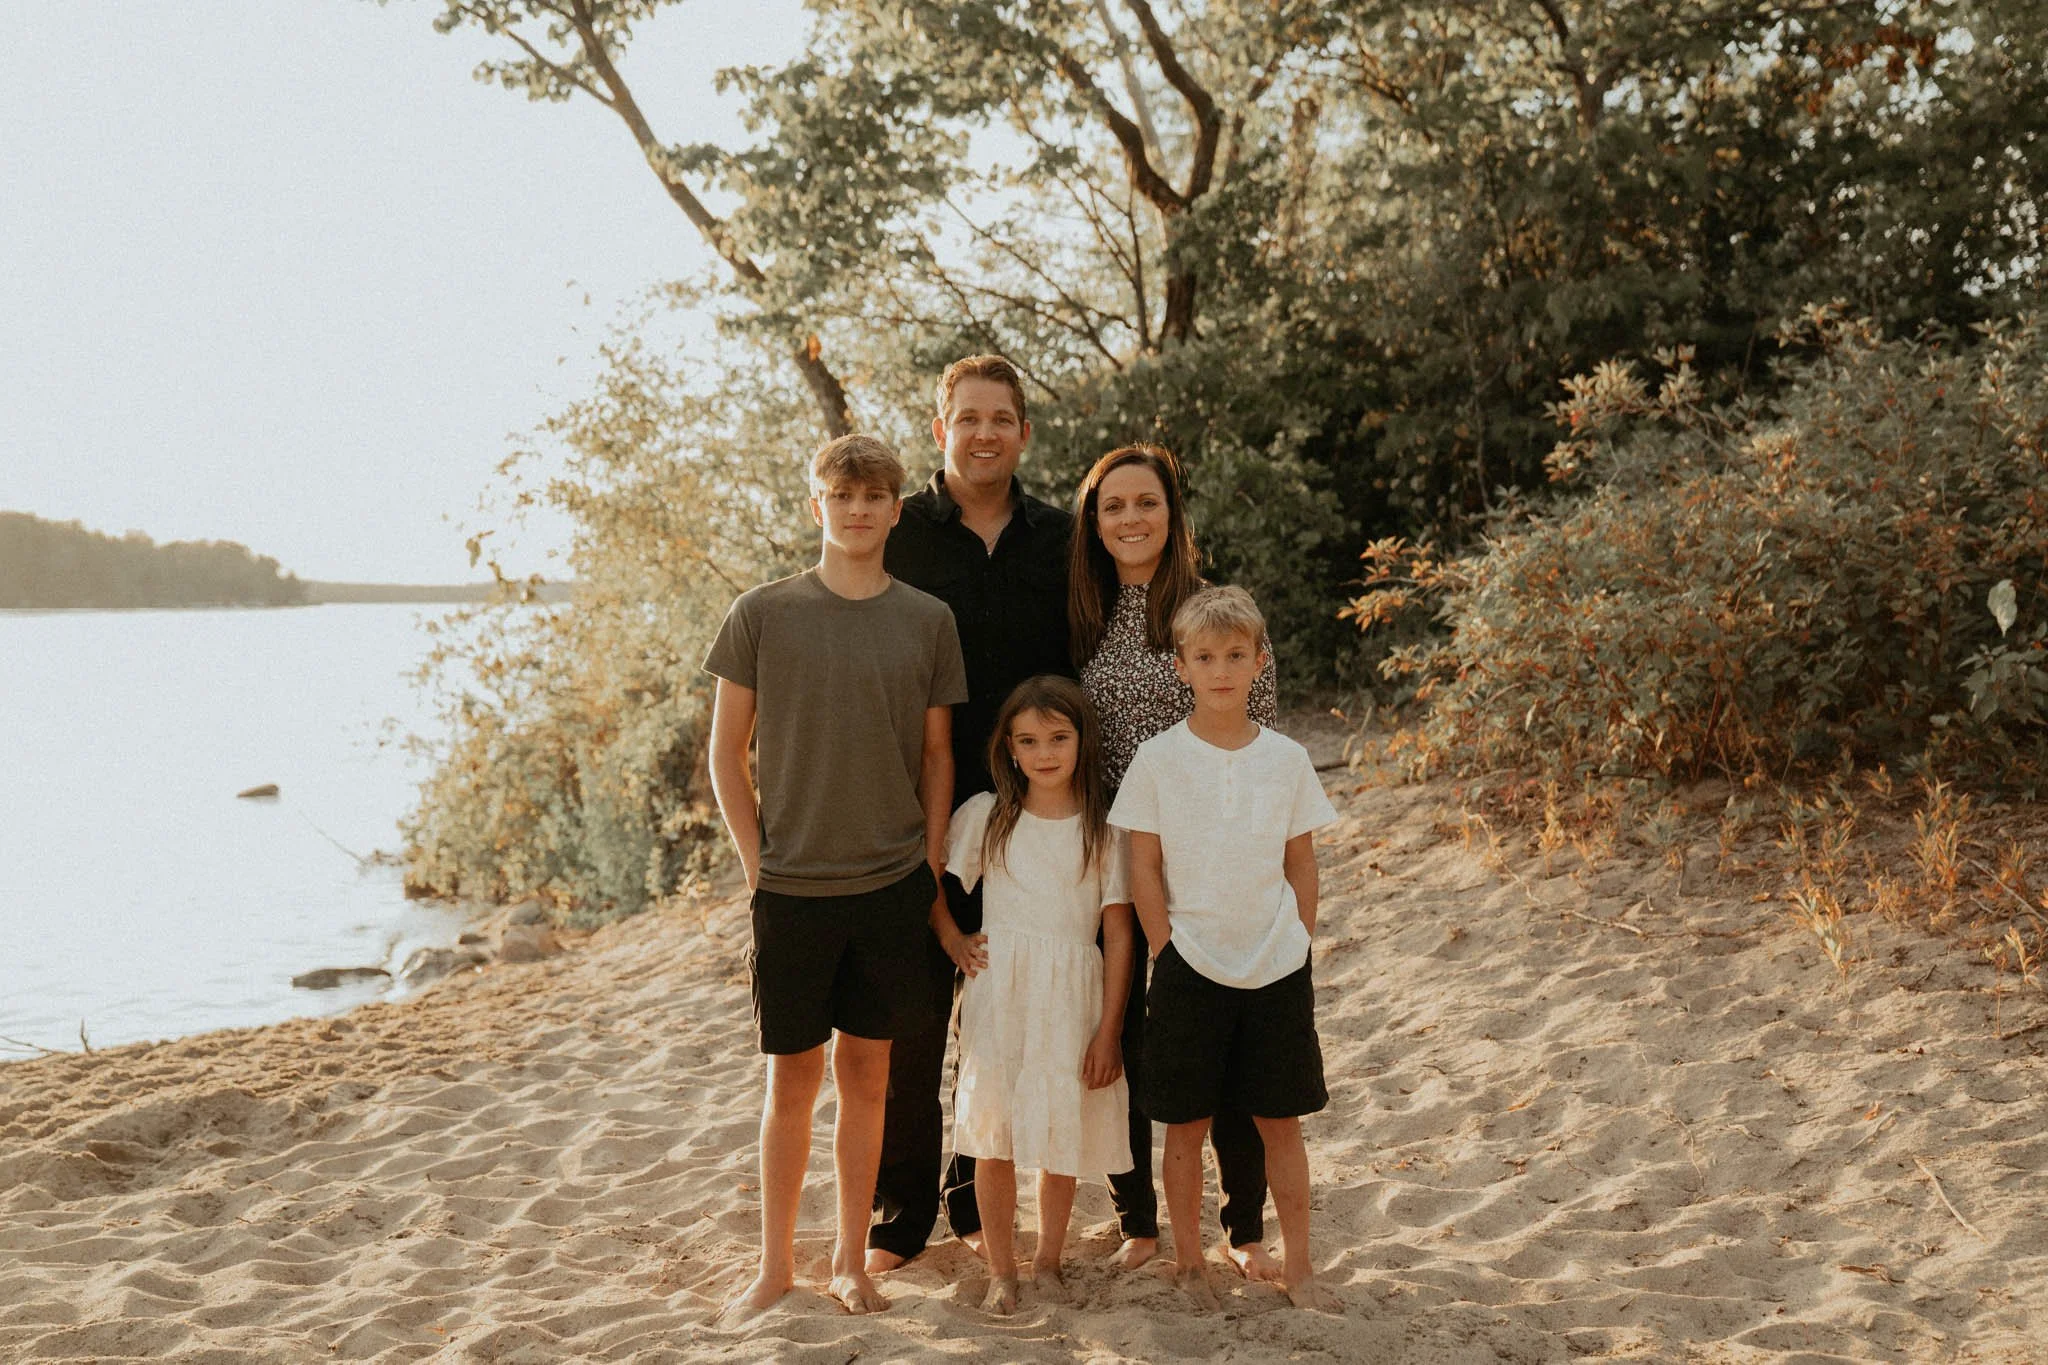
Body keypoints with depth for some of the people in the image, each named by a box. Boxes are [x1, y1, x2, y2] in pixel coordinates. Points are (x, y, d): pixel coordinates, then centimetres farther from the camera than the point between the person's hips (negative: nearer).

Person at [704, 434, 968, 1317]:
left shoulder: (927, 621, 2)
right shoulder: (763, 613, -2)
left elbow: (937, 756, 8)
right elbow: (726, 753, 2)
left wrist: (931, 870, 3)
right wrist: (759, 864, -2)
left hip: (892, 886, 1)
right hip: (791, 888, -1)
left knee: (866, 1073, 10)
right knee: (793, 1076, 7)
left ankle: (850, 1260, 24)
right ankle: (776, 1263, 22)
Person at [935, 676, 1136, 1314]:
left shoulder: (1104, 828, 2)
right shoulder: (985, 816, 3)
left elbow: (1118, 935, 1)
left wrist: (1109, 1029, -3)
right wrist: (952, 939, -2)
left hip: (1071, 1001, 0)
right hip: (998, 996, 0)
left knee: (1063, 1141, 6)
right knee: (992, 1139, 2)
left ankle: (1048, 1262, 25)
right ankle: (1001, 1271, 16)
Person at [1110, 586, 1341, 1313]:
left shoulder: (1286, 759, 1)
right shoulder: (1158, 759, -5)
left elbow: (1302, 864, 8)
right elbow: (1144, 869, -3)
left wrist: (1299, 947, 3)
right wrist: (1167, 954, -6)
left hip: (1277, 968, 2)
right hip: (1191, 969, -1)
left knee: (1282, 1120, 9)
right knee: (1188, 1124, 7)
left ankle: (1297, 1264, 21)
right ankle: (1188, 1260, 23)